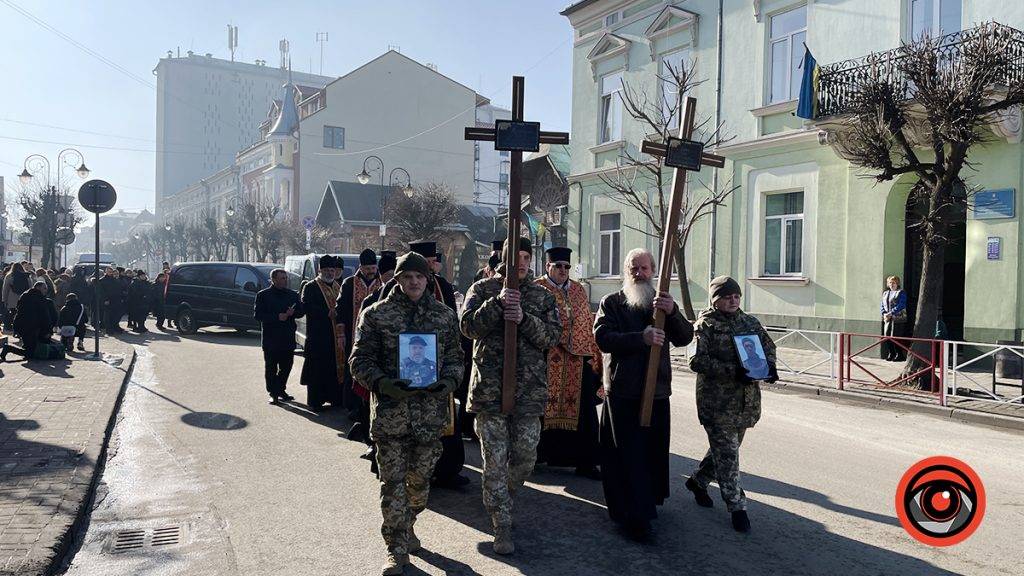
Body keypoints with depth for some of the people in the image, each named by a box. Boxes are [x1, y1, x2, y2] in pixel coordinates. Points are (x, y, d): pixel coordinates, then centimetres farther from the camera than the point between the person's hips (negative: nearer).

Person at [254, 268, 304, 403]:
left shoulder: (293, 294, 11)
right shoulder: (263, 295, -1)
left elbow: (301, 311, 12)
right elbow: (257, 314, -7)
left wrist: (293, 313, -11)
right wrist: (277, 317, -15)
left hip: (288, 339, 4)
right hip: (270, 339, -3)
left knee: (286, 366, 8)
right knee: (271, 368, 2)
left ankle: (281, 390, 25)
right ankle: (273, 393, 11)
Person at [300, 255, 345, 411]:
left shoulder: (337, 287, 18)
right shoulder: (310, 287, -1)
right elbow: (306, 306, -16)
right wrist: (328, 313, -22)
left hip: (336, 335, 6)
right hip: (317, 335, -6)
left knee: (336, 367, 7)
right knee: (317, 369, -3)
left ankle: (335, 398, 16)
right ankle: (314, 401, 3)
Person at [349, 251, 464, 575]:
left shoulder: (444, 315, 7)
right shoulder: (376, 314, 0)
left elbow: (454, 356, 13)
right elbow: (360, 359, 0)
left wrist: (450, 380, -7)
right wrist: (382, 383, -17)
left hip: (430, 412, 2)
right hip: (390, 410, -2)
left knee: (420, 478, 14)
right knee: (393, 481, 2)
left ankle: (406, 526, 40)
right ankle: (397, 549, 15)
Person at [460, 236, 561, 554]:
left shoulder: (542, 296, 9)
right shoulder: (483, 289, 4)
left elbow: (553, 336, -1)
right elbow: (468, 326, -9)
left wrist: (524, 319, -18)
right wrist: (498, 302, -21)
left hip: (530, 389, 2)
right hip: (489, 387, -2)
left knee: (525, 457, 9)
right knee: (495, 460, 1)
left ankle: (501, 500, 37)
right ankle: (502, 526, 12)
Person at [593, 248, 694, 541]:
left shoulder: (663, 303, 14)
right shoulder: (612, 302, 3)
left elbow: (685, 338, 1)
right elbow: (603, 338, -13)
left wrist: (672, 312, -19)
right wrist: (642, 338, -26)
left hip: (657, 391, 4)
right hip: (622, 392, -4)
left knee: (654, 452, 9)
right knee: (628, 455, -5)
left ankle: (649, 503, 28)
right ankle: (634, 518, 0)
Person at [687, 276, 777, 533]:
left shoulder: (750, 322, 10)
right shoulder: (705, 325, -8)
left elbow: (768, 345, 22)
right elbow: (697, 360, -16)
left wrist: (769, 365, 0)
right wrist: (732, 371, -25)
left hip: (746, 401, 6)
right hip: (716, 402, -6)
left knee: (726, 448, 18)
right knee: (727, 453, -3)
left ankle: (697, 480, 40)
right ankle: (737, 506, 7)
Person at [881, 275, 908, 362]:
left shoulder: (901, 292, -3)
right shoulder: (885, 293, 17)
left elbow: (901, 305, -12)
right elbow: (883, 305, 17)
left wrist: (891, 313, -18)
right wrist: (884, 314, -1)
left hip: (898, 318, -6)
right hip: (887, 319, 6)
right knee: (887, 336, 3)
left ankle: (900, 355, 2)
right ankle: (891, 354, 16)